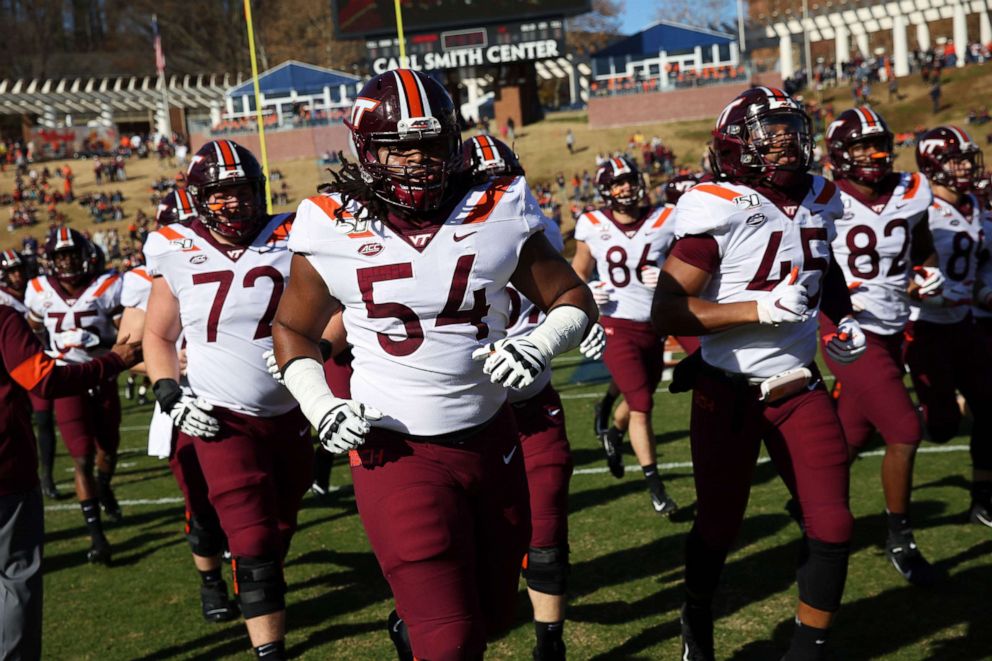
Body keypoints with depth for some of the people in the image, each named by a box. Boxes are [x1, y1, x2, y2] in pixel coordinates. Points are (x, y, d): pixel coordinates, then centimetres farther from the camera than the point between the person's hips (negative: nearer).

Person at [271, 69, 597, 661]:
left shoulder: (499, 213, -5)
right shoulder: (332, 230, -7)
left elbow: (573, 300, 6)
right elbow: (294, 330, 8)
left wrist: (538, 348, -14)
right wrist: (321, 407, -7)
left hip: (491, 439, 3)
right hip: (398, 451, -3)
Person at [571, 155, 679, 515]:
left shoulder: (664, 222, -4)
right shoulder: (592, 226, -5)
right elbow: (578, 273, 9)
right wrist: (586, 292, -12)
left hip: (654, 326, 3)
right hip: (617, 326, -3)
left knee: (641, 400, 19)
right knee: (641, 404, -10)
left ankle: (613, 435, 51)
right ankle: (655, 486, -2)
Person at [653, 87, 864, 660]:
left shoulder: (819, 202, 4)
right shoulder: (720, 209, -17)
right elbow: (666, 310, -21)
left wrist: (844, 319, 8)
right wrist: (761, 309, -27)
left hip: (801, 388, 5)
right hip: (730, 393, -5)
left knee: (832, 527, 1)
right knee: (719, 527, 10)